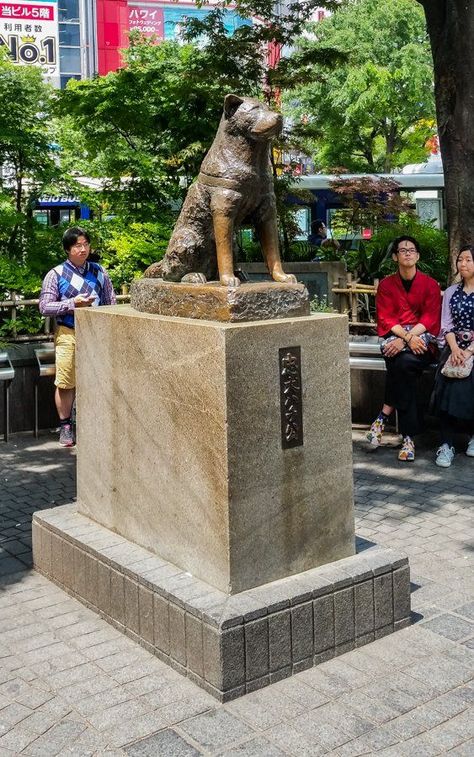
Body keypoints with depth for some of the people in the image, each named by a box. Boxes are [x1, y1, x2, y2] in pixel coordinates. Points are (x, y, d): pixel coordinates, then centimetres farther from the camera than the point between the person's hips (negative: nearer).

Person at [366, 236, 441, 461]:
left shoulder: (430, 284, 5)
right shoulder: (386, 284, 9)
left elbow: (430, 320, -4)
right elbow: (386, 319, 0)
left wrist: (406, 339, -19)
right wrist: (407, 336, -19)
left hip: (423, 339, 0)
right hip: (394, 337, 1)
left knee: (404, 363, -35)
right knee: (404, 366, -32)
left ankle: (384, 416, -24)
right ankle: (408, 436, -31)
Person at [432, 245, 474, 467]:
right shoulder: (451, 292, 15)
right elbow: (446, 324, 7)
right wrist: (455, 349, -10)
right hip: (454, 348, 3)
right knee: (448, 388, -22)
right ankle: (446, 445, -21)